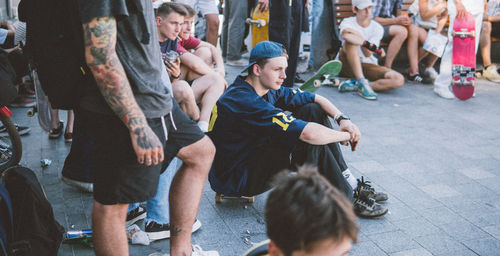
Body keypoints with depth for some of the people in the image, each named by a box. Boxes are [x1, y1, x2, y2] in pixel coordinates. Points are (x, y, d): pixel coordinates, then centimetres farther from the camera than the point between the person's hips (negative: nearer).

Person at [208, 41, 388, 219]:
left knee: (313, 110, 0)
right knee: (312, 143, -25)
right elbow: (308, 133, -33)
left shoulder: (269, 89, 1)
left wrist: (342, 119, -8)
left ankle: (352, 185, 1)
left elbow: (316, 98, 9)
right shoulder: (245, 102, -28)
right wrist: (345, 136, -17)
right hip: (232, 181, -9)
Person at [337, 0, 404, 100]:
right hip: (347, 66, -3)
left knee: (399, 80, -20)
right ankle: (362, 82, -39)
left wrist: (358, 37, -28)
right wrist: (367, 44, -33)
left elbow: (368, 54, -14)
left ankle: (355, 85, -26)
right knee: (350, 41, -33)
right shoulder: (347, 22, -3)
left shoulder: (377, 28, 2)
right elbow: (345, 35, -32)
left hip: (367, 65, 3)